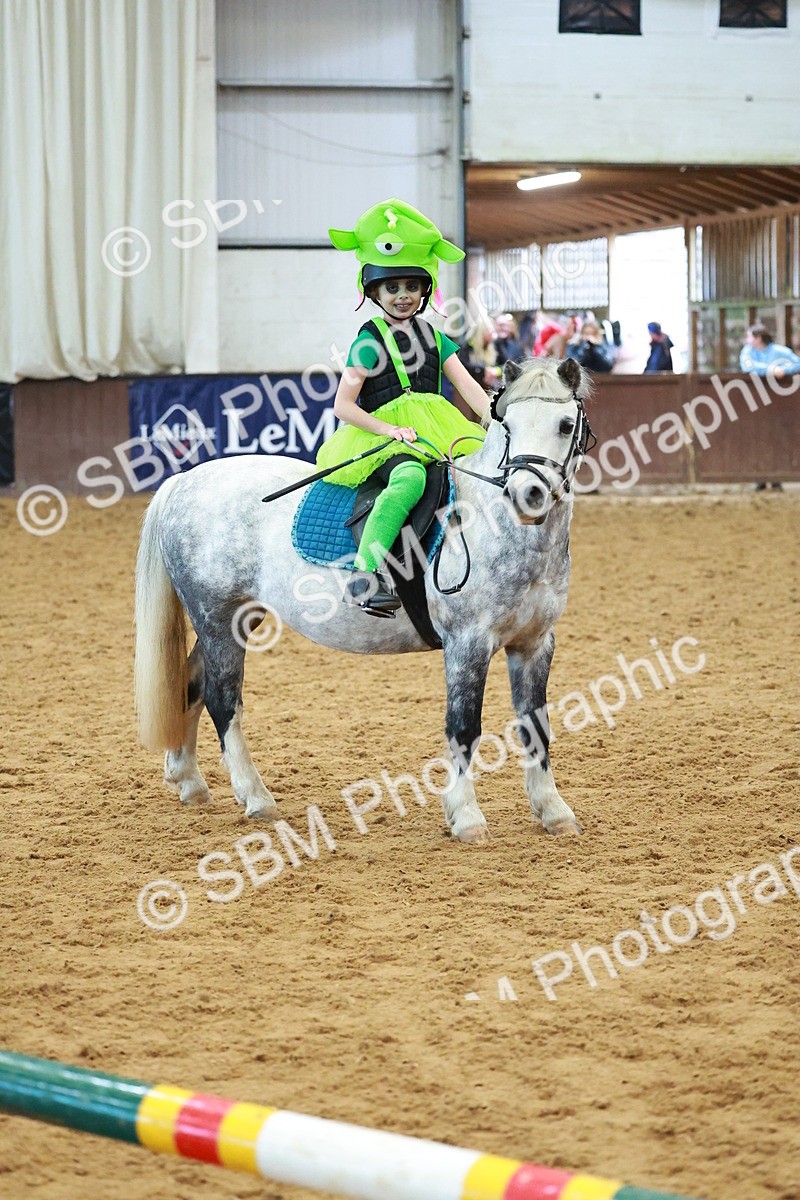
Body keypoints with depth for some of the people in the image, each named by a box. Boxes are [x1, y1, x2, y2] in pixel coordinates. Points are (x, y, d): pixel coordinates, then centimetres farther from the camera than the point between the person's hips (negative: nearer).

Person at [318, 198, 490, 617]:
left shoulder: (434, 338, 18)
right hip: (386, 432, -6)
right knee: (410, 477, -40)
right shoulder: (369, 341, 2)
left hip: (437, 429, 6)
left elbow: (468, 387, 9)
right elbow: (343, 405, -3)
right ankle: (364, 574, -48)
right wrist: (387, 429, -17)